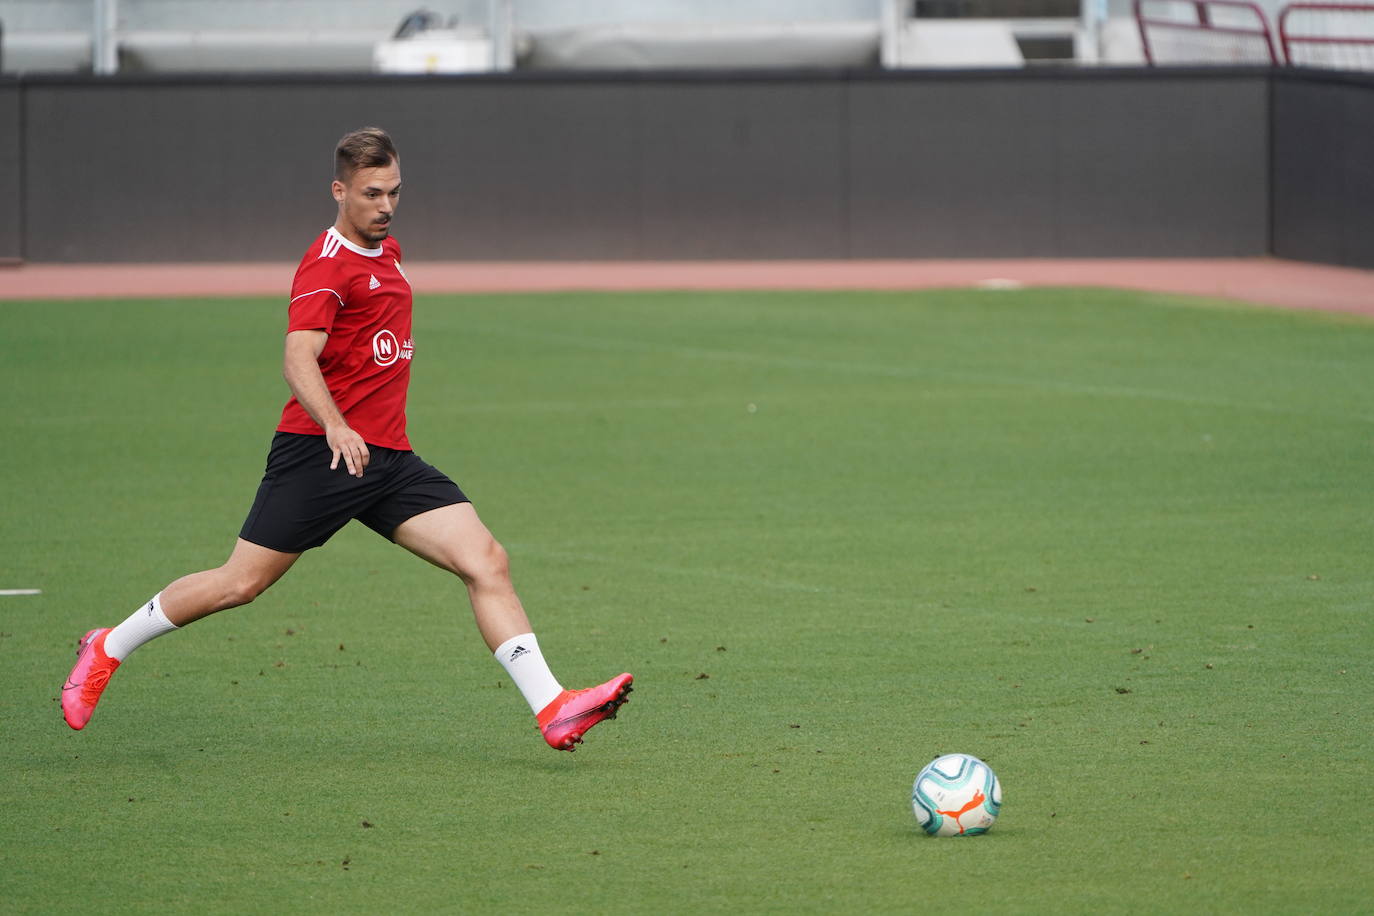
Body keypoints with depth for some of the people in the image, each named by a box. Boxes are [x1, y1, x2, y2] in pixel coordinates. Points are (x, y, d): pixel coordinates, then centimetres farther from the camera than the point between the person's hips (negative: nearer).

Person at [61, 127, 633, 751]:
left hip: (389, 460, 7)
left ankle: (553, 710, -14)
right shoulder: (327, 266, -12)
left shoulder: (387, 253, 16)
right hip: (318, 456, -7)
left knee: (487, 563, -8)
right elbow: (298, 359, -27)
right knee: (239, 583, -3)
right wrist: (336, 426, -43)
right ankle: (108, 649, 18)